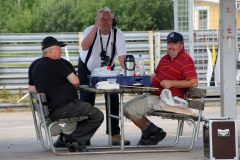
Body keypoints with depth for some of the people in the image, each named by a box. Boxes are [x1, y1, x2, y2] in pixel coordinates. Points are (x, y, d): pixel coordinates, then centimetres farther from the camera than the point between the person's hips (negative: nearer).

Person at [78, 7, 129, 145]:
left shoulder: (118, 34, -17)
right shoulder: (90, 30, -21)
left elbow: (122, 57, -25)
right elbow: (85, 47, -42)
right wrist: (96, 26, -47)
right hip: (87, 69, -1)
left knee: (113, 100, -9)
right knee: (87, 101, -3)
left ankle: (115, 135, -3)